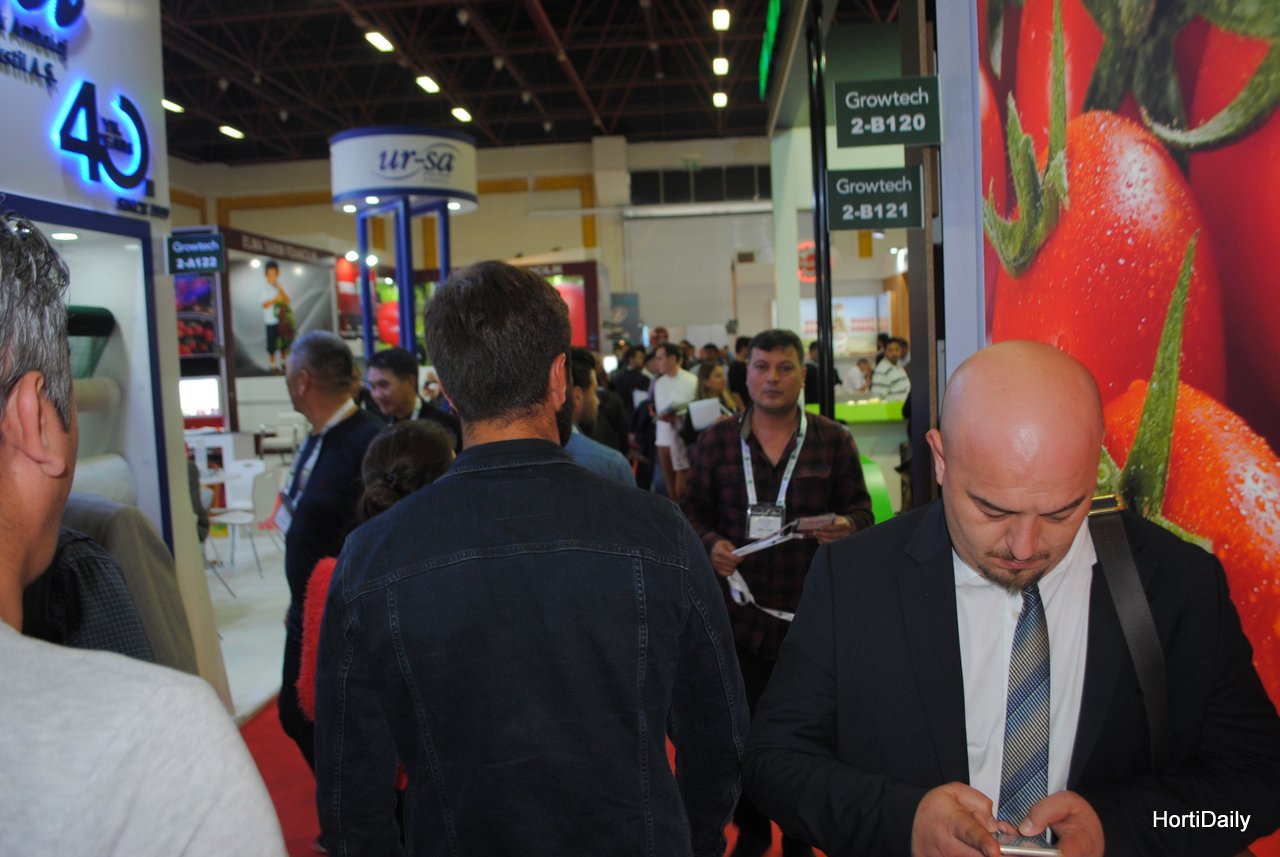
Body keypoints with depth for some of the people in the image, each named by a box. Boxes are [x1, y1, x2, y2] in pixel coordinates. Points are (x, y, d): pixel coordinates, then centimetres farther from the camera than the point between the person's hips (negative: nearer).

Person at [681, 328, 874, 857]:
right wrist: (711, 544, -12)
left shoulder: (833, 440, 2)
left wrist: (846, 525, -15)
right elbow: (693, 511, 8)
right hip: (740, 611, 1)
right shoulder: (716, 441, 4)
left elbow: (861, 509, 6)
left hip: (814, 614, 0)